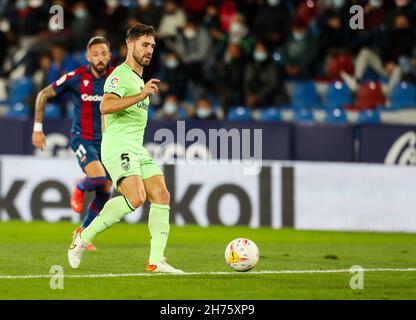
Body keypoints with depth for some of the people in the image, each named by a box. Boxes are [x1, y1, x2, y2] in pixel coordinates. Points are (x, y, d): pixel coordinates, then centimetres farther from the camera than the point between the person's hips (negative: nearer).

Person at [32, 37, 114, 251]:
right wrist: (37, 128, 0)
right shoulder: (76, 78, -12)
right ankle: (79, 188, 9)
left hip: (106, 141, 4)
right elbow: (43, 95, 1)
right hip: (82, 138, -4)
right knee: (98, 177, -28)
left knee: (105, 192, 3)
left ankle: (83, 233, 26)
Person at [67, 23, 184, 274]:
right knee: (136, 198, -25)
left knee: (161, 196, -7)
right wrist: (141, 96, -29)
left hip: (138, 149, 9)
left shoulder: (139, 79, 24)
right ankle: (83, 239, -12)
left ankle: (156, 261, -11)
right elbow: (105, 106, -24)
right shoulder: (120, 75, -6)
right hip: (118, 147, -9)